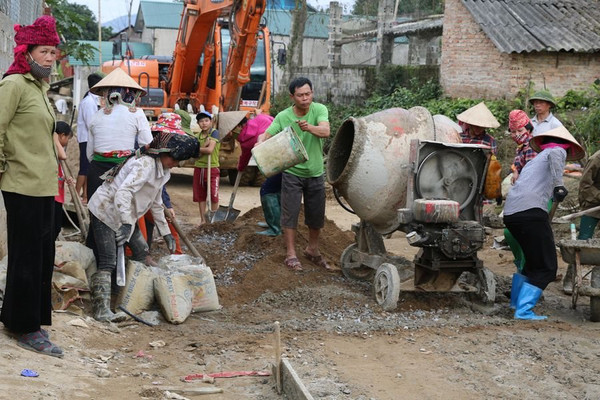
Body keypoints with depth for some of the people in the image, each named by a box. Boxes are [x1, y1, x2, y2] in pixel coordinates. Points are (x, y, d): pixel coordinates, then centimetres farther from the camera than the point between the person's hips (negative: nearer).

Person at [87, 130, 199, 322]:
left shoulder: (162, 170, 7)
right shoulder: (146, 164, -25)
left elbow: (156, 203, 18)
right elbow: (123, 192, -38)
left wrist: (165, 232, 18)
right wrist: (126, 223, -48)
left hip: (125, 215, 10)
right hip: (105, 211, -10)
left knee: (142, 252, 11)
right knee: (108, 262, -17)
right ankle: (102, 310, -21)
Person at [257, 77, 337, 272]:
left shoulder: (319, 109, -9)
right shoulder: (283, 117, -9)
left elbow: (325, 131, -26)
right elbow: (266, 135, -10)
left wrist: (309, 128, -46)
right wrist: (260, 144, -34)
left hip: (315, 172, 2)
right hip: (292, 173, -2)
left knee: (317, 215, 12)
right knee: (290, 214, -2)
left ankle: (312, 250, 33)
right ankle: (291, 255, 8)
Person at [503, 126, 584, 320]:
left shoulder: (535, 160, 35)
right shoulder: (558, 151, 12)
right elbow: (554, 156, -14)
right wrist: (559, 184, -24)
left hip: (510, 212, 8)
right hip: (531, 210, -8)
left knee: (533, 261, 24)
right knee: (546, 267, -3)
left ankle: (518, 302, 30)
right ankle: (523, 310, -8)